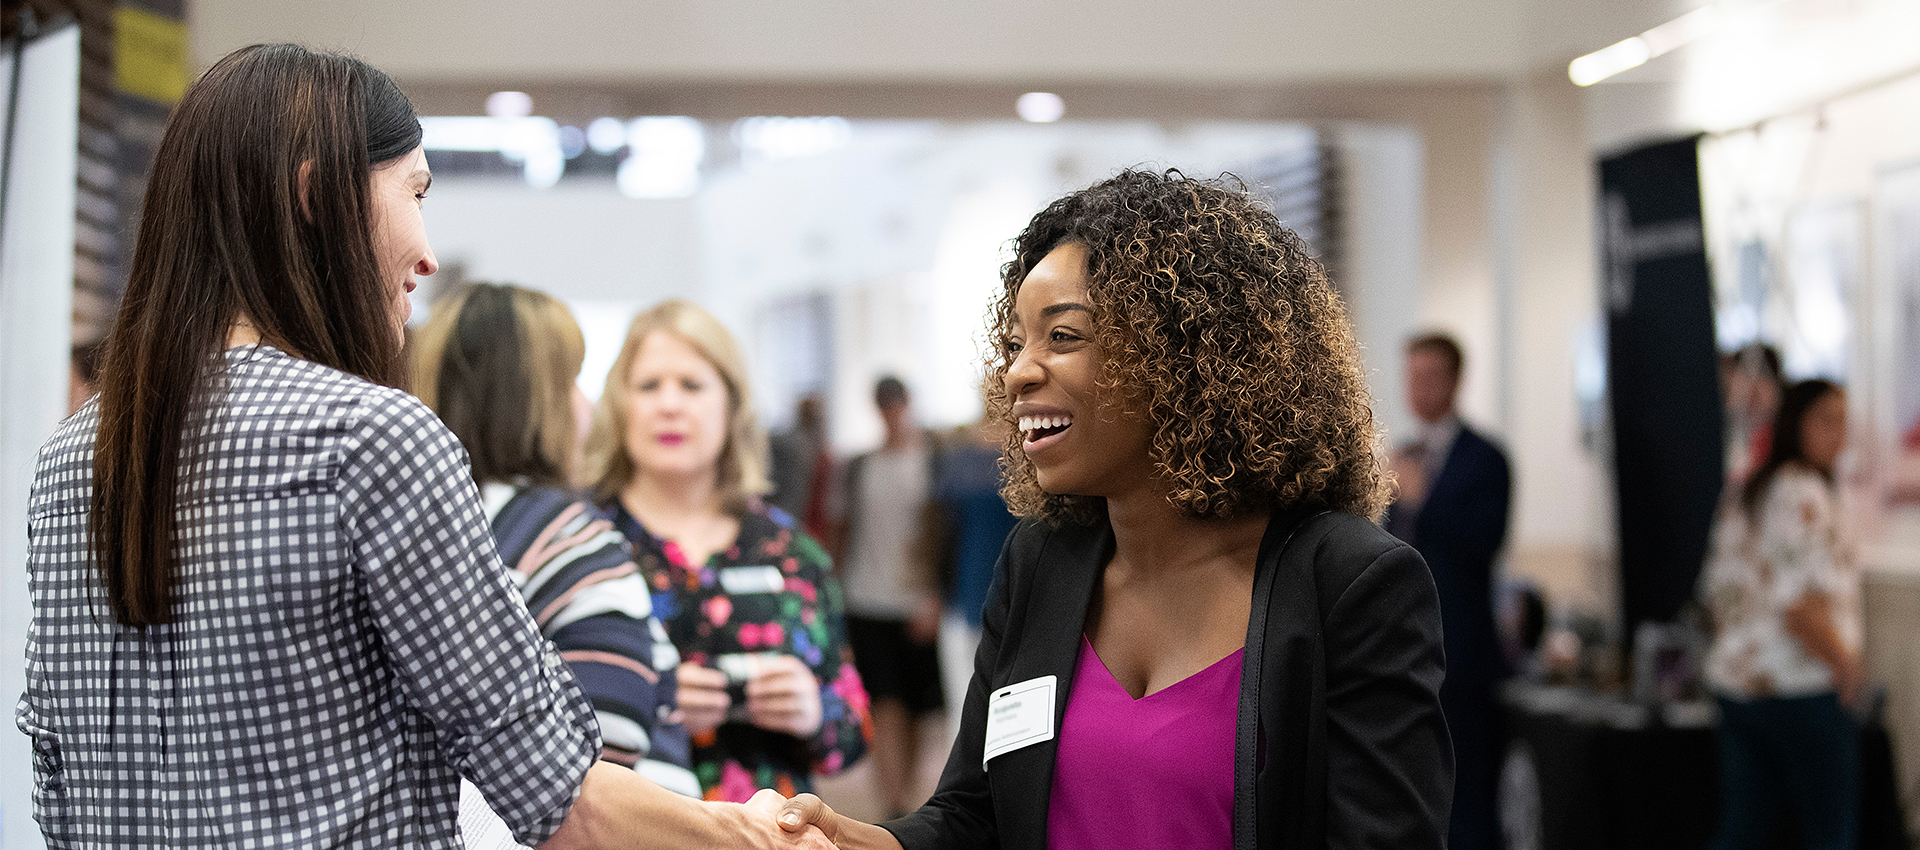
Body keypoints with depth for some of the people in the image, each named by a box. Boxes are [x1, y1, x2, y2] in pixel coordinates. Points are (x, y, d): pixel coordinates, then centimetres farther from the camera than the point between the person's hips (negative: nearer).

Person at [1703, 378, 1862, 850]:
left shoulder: (1746, 496, 14)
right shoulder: (1805, 493, -14)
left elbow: (1720, 595, 17)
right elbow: (1798, 603, -22)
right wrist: (1844, 661, -10)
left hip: (1736, 684, 8)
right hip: (1802, 688, -8)